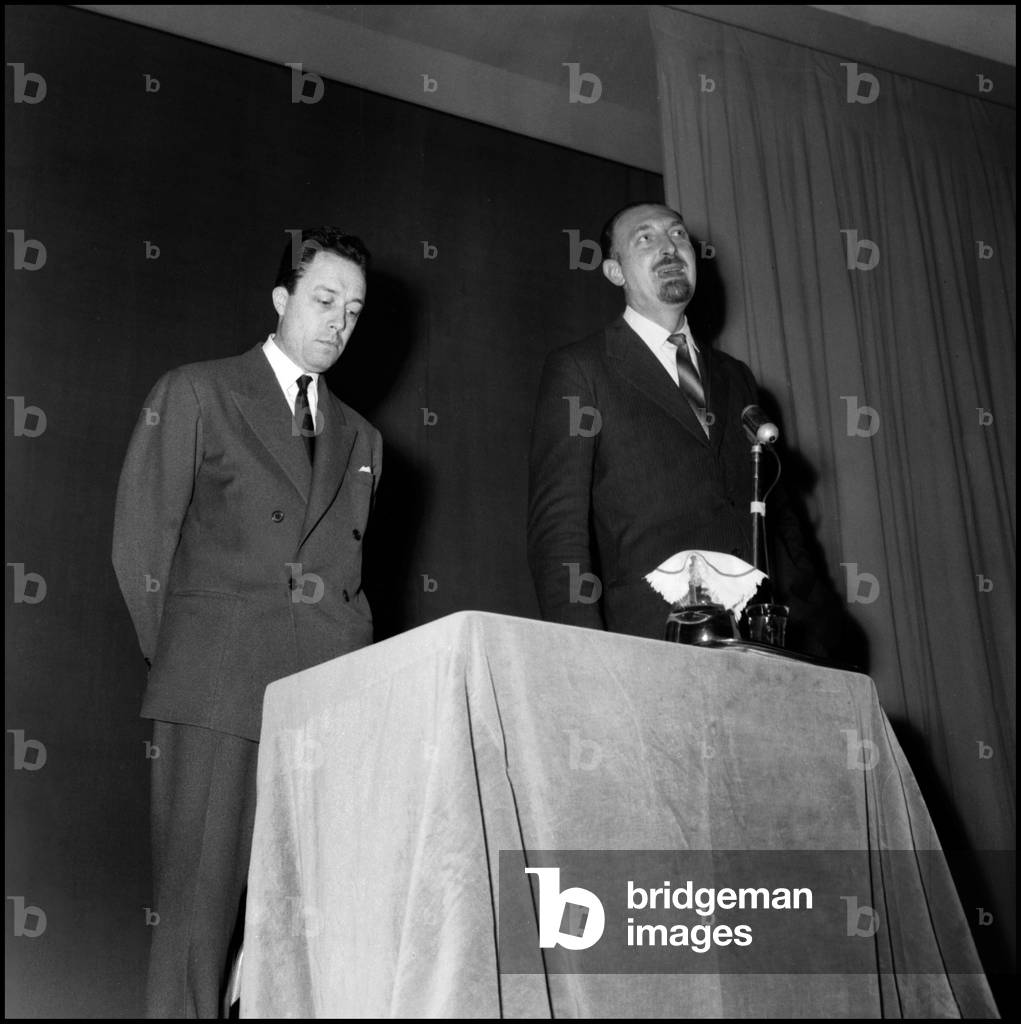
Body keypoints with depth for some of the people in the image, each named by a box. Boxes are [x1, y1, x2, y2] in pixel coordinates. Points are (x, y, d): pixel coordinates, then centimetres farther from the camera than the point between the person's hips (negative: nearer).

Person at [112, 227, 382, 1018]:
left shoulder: (361, 438, 20)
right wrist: (179, 659, 3)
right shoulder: (195, 394, 7)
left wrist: (347, 669, 9)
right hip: (219, 694, -4)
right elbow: (140, 541, 3)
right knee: (199, 909, -3)